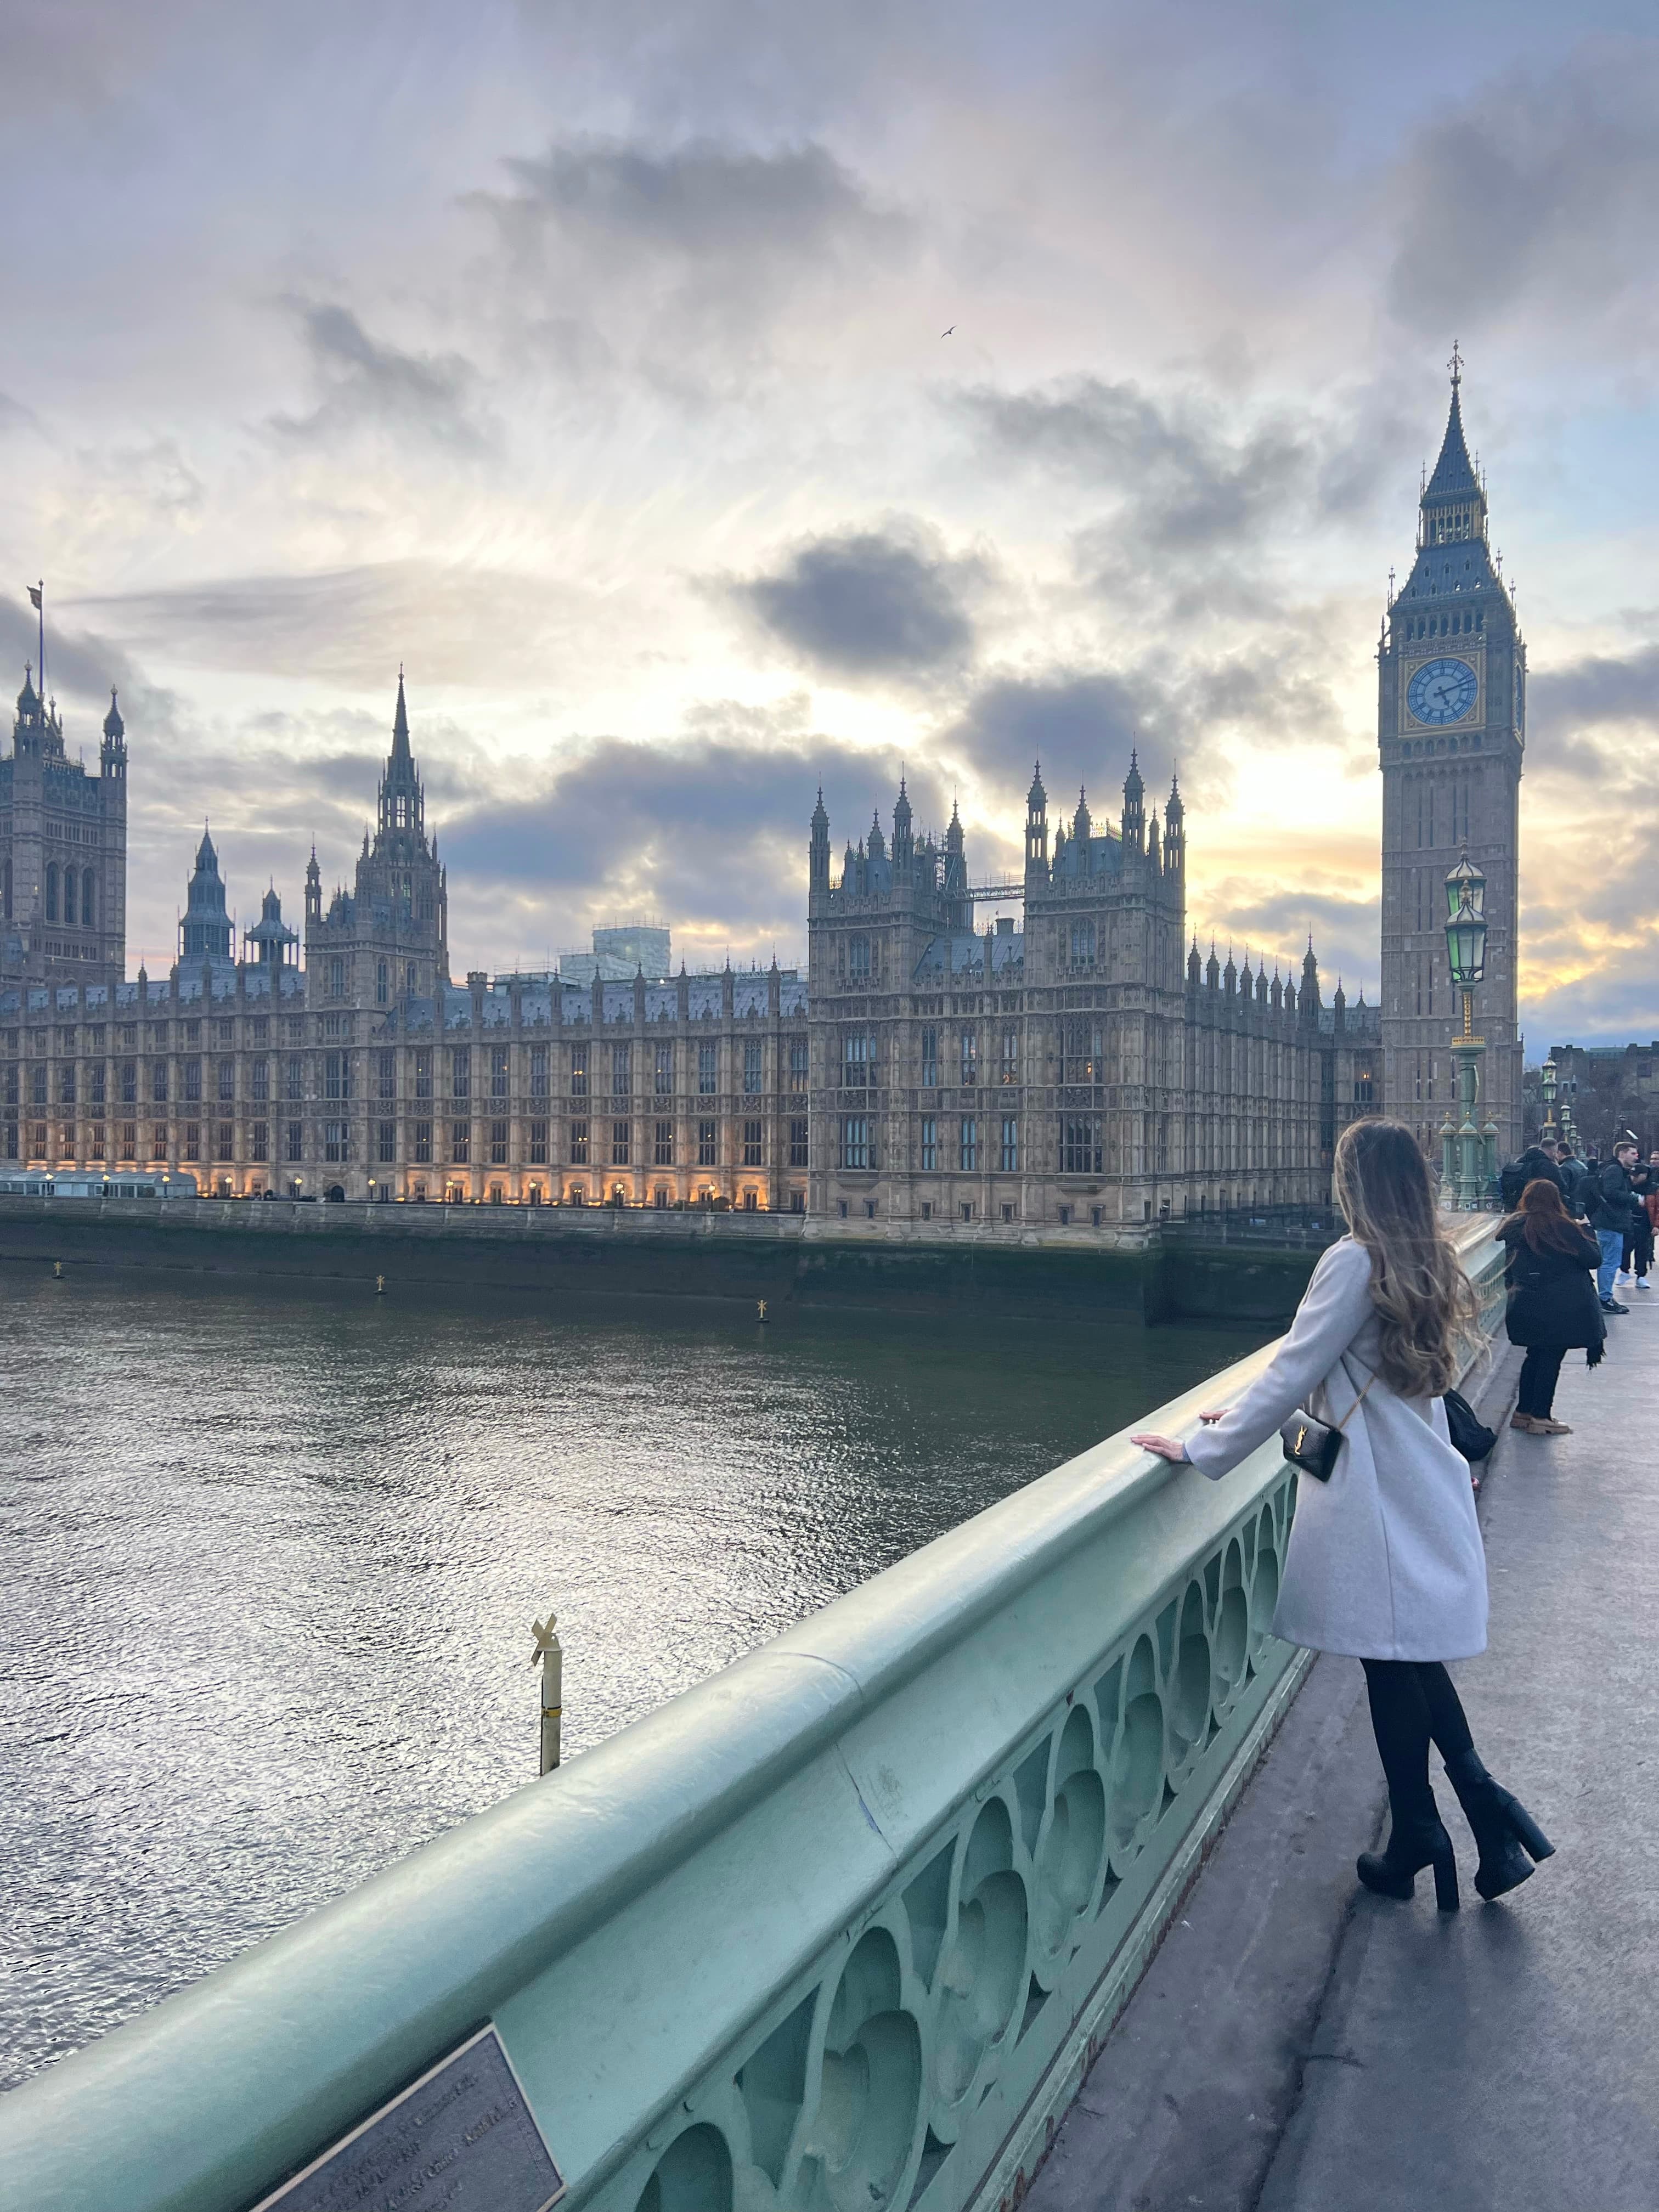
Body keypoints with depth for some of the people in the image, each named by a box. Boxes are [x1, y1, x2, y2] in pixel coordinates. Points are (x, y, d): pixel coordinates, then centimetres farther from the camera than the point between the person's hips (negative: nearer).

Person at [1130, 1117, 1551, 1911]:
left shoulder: (1356, 1261, -18)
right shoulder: (1426, 1261, 8)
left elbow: (1292, 1375, -17)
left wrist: (1205, 1448, -10)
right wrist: (1247, 1414, 18)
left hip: (1376, 1493, -8)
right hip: (1423, 1482, 8)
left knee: (1391, 1662, 4)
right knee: (1414, 1656, 17)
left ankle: (1416, 1839, 17)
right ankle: (1482, 1800, 16)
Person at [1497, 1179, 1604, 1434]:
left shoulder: (1514, 1227, 3)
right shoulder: (1564, 1228, -12)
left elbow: (1507, 1271, 8)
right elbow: (1593, 1259, -9)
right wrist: (1587, 1233, 5)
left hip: (1526, 1305, 5)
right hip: (1563, 1306, -5)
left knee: (1536, 1355, 17)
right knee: (1552, 1358, 2)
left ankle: (1523, 1412, 22)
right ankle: (1541, 1417, 4)